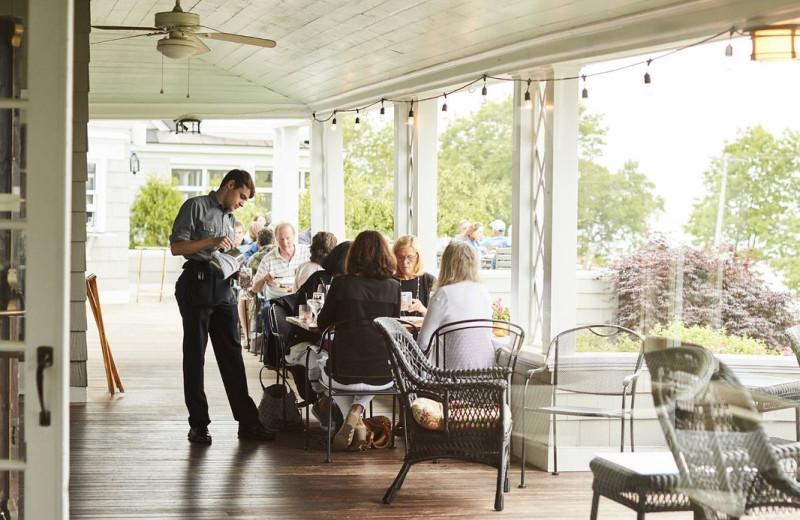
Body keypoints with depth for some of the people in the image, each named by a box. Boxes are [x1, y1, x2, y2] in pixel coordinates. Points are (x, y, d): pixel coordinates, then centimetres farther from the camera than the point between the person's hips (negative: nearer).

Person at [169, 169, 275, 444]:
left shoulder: (229, 217, 21)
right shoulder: (196, 206, -2)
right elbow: (176, 247, -9)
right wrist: (211, 241, -17)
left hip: (223, 288, 7)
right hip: (197, 285, -7)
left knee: (232, 354, 5)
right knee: (195, 355, 0)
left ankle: (247, 421, 5)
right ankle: (198, 424, 4)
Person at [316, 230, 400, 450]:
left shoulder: (341, 284, -10)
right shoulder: (393, 287, -5)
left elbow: (323, 324, 4)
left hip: (345, 374, -1)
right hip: (383, 376, 1)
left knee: (326, 371, 36)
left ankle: (355, 422, 24)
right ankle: (357, 409, 14)